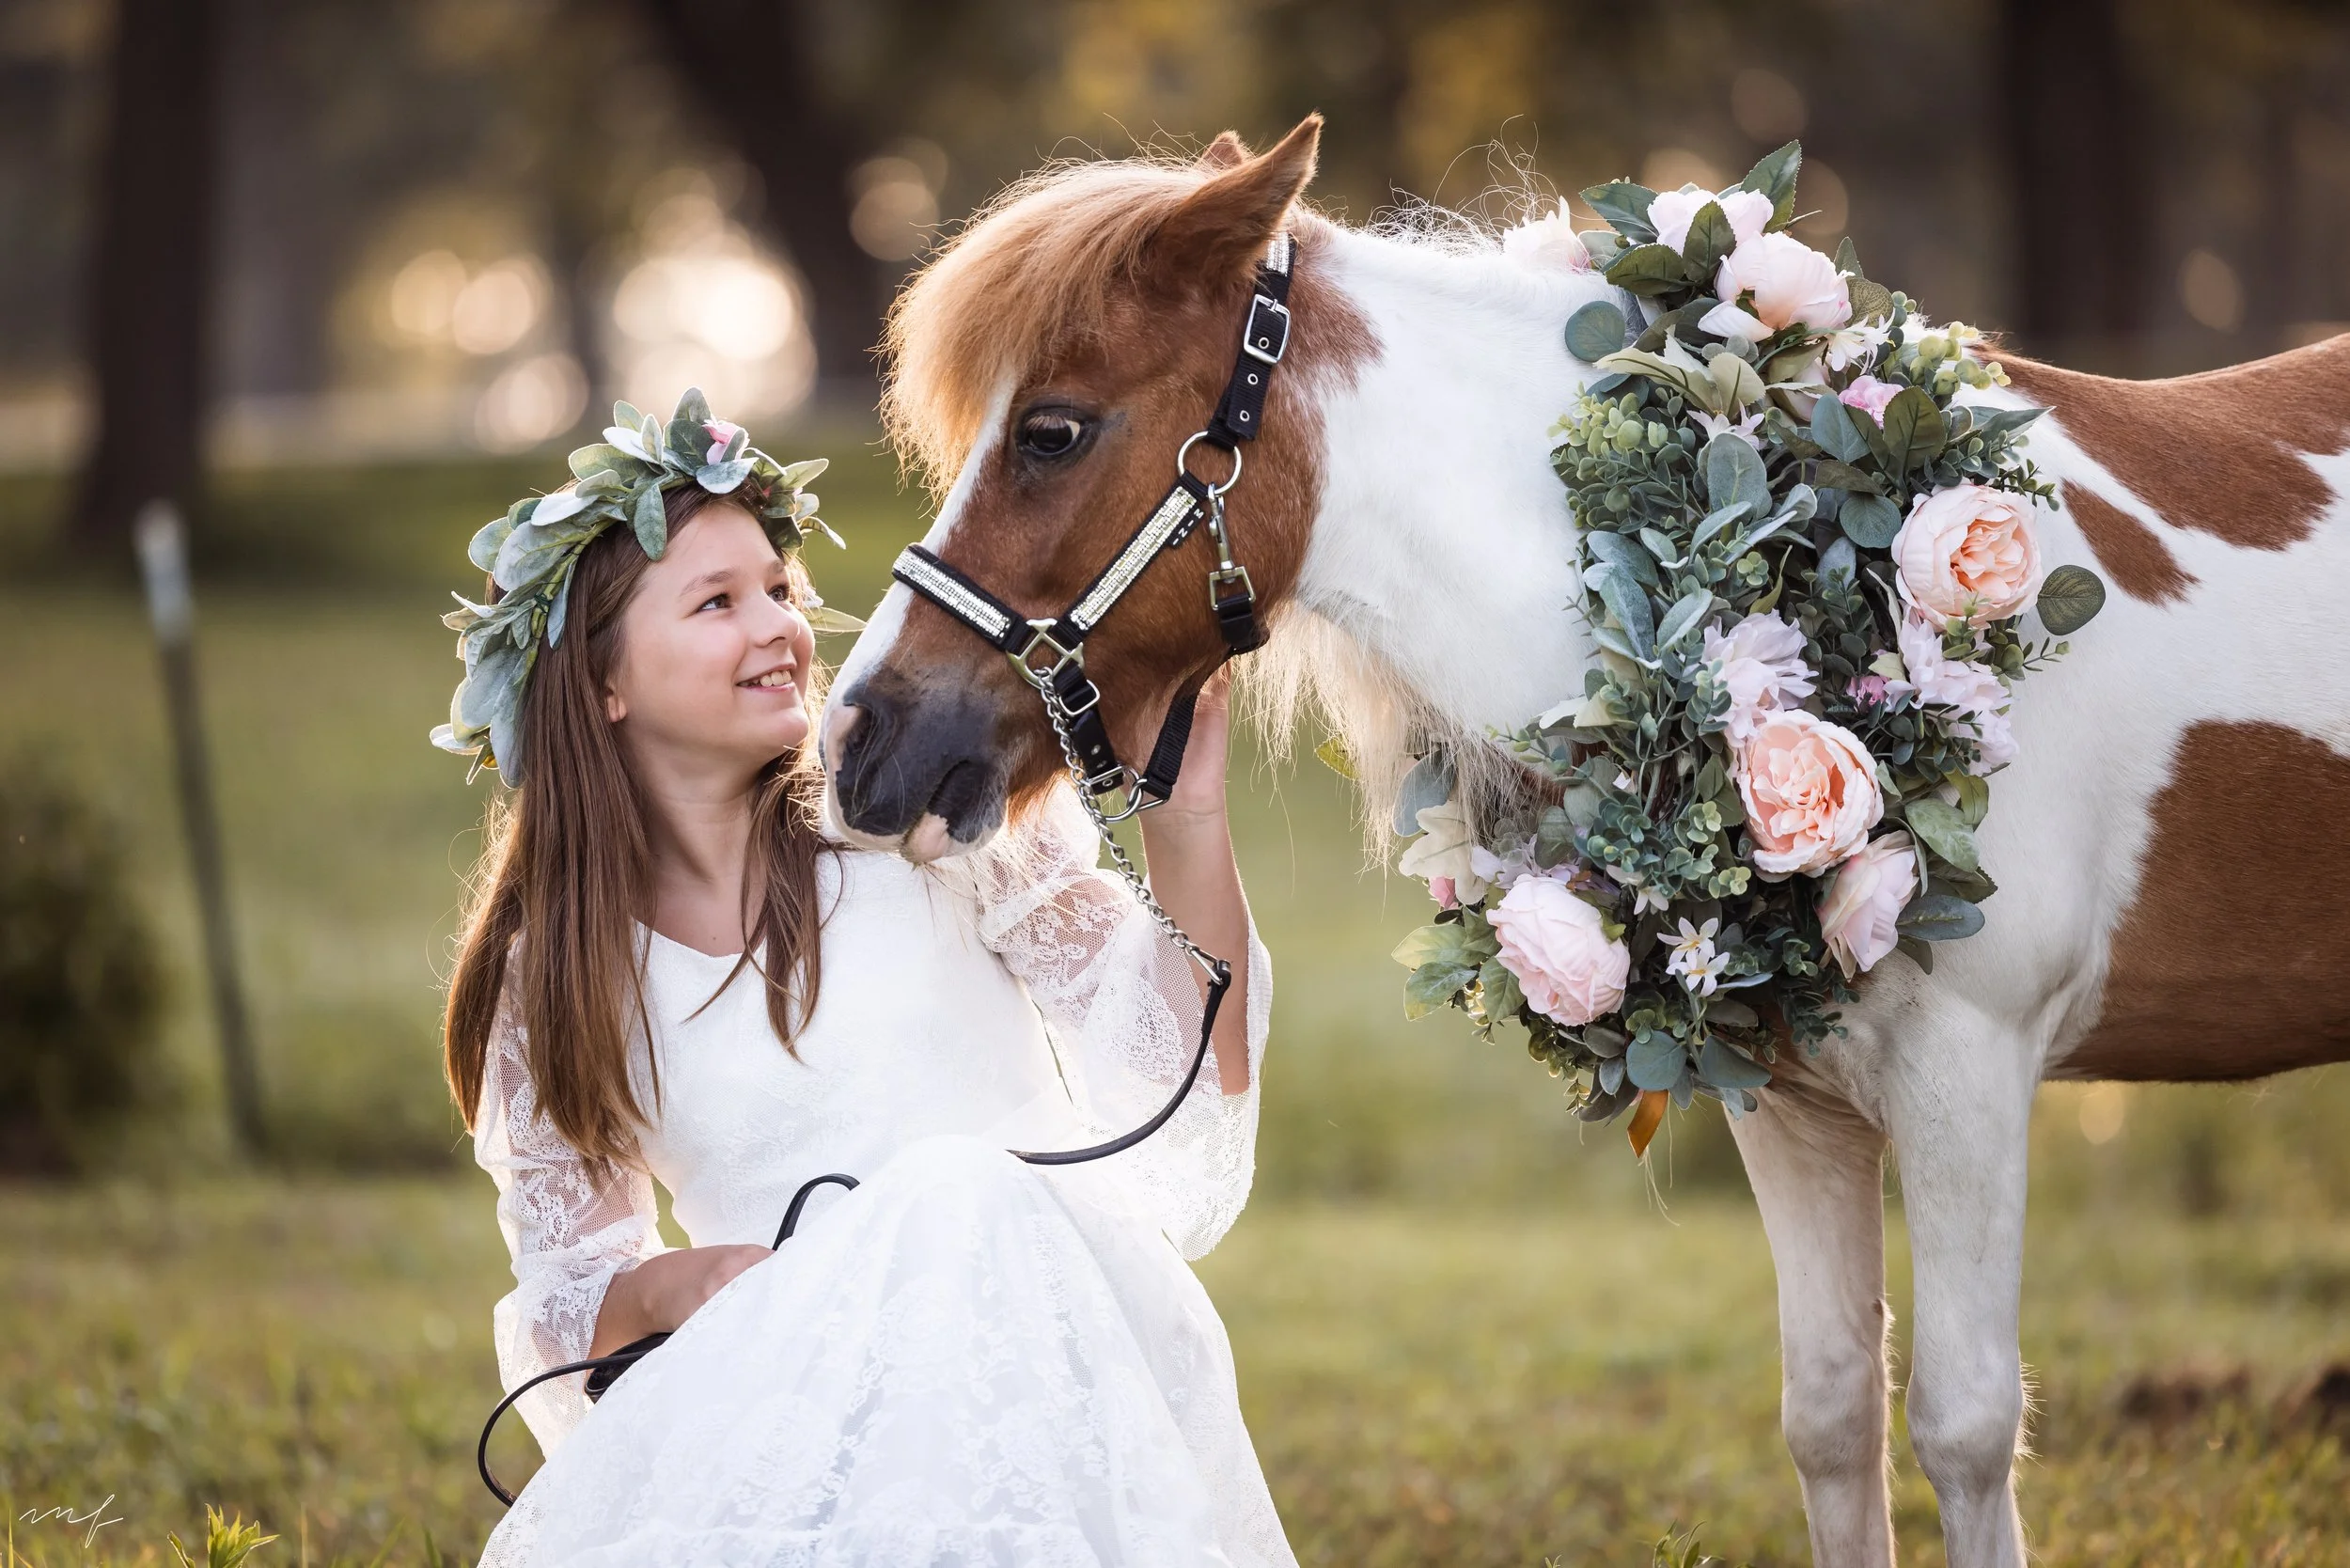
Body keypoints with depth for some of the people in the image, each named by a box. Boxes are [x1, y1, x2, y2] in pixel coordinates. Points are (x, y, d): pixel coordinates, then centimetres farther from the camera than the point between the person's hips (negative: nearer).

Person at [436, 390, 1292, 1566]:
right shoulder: (546, 980, 10)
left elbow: (1185, 1086, 2)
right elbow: (566, 1289, 15)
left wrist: (1188, 824, -12)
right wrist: (672, 1288, -8)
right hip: (783, 1413, -1)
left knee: (957, 1198, -33)